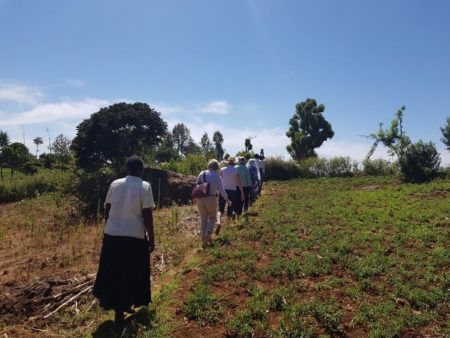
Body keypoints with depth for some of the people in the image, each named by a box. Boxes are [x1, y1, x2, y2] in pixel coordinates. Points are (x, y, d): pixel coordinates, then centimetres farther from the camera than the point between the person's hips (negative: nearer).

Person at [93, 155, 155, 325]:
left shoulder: (115, 184, 3)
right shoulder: (144, 186, -11)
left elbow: (107, 210, 8)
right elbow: (147, 215, -13)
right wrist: (151, 238, -5)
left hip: (112, 234, 5)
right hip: (135, 237, -4)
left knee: (113, 273, 17)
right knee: (131, 274, 13)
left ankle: (117, 305, 30)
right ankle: (124, 305, 23)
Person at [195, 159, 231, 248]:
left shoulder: (202, 174, 4)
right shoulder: (216, 176, -5)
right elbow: (221, 189, -4)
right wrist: (227, 199, 8)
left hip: (200, 199, 3)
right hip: (211, 199, -3)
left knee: (203, 219, 13)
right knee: (212, 217, 19)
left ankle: (204, 241, 14)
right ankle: (208, 234, -2)